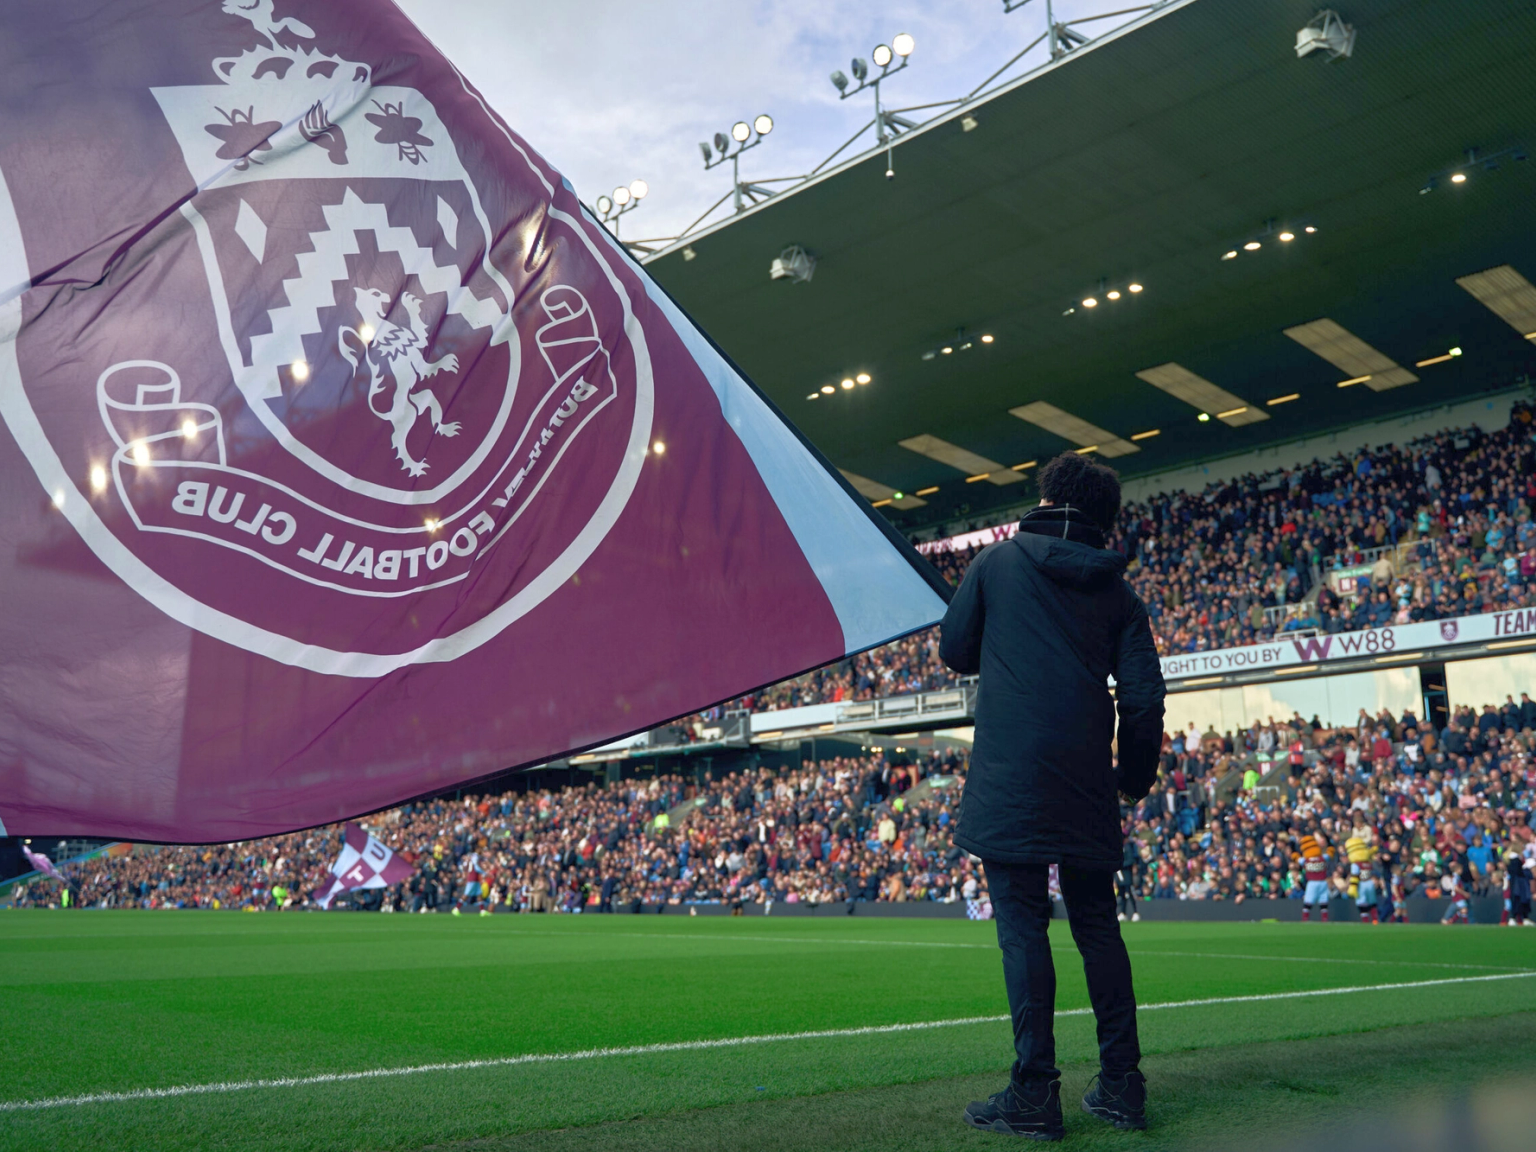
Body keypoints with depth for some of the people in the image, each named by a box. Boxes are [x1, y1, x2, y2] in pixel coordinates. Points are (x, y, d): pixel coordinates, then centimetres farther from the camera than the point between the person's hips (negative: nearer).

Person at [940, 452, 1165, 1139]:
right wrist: (1135, 779, 16)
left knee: (1022, 927, -3)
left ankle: (1034, 1095, -3)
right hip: (1087, 786, 4)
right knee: (1097, 926, 12)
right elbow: (1144, 699, 4)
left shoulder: (998, 562, 4)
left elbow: (954, 652, 10)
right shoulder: (1118, 592, 10)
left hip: (1010, 776, -4)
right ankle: (1121, 1086, 15)